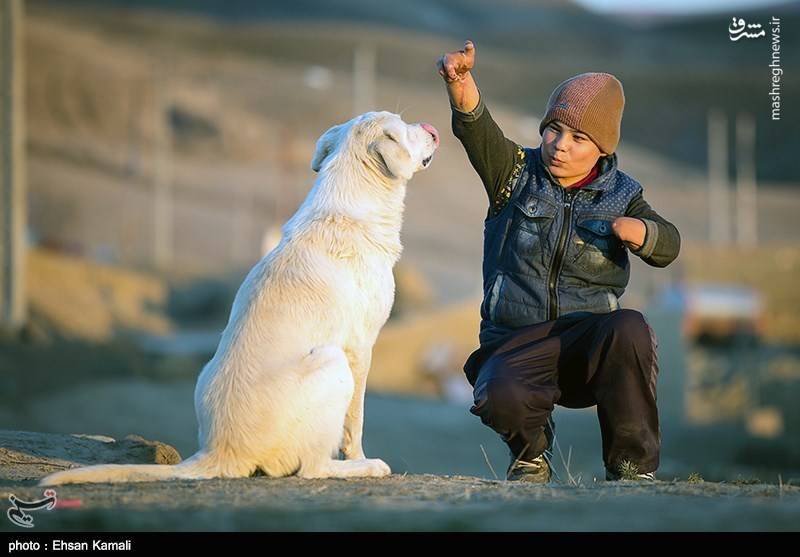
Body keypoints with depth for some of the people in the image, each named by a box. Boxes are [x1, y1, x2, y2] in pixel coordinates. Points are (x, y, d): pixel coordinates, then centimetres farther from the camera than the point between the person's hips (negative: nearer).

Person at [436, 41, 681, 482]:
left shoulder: (621, 195, 8)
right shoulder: (517, 173, 5)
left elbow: (668, 246, -6)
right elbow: (476, 129, -14)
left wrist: (637, 230, -29)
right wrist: (460, 82, -35)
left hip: (588, 344, 1)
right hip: (515, 343, -1)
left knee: (629, 328, -35)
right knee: (499, 400, -35)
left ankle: (632, 466, -18)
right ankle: (531, 454, 4)